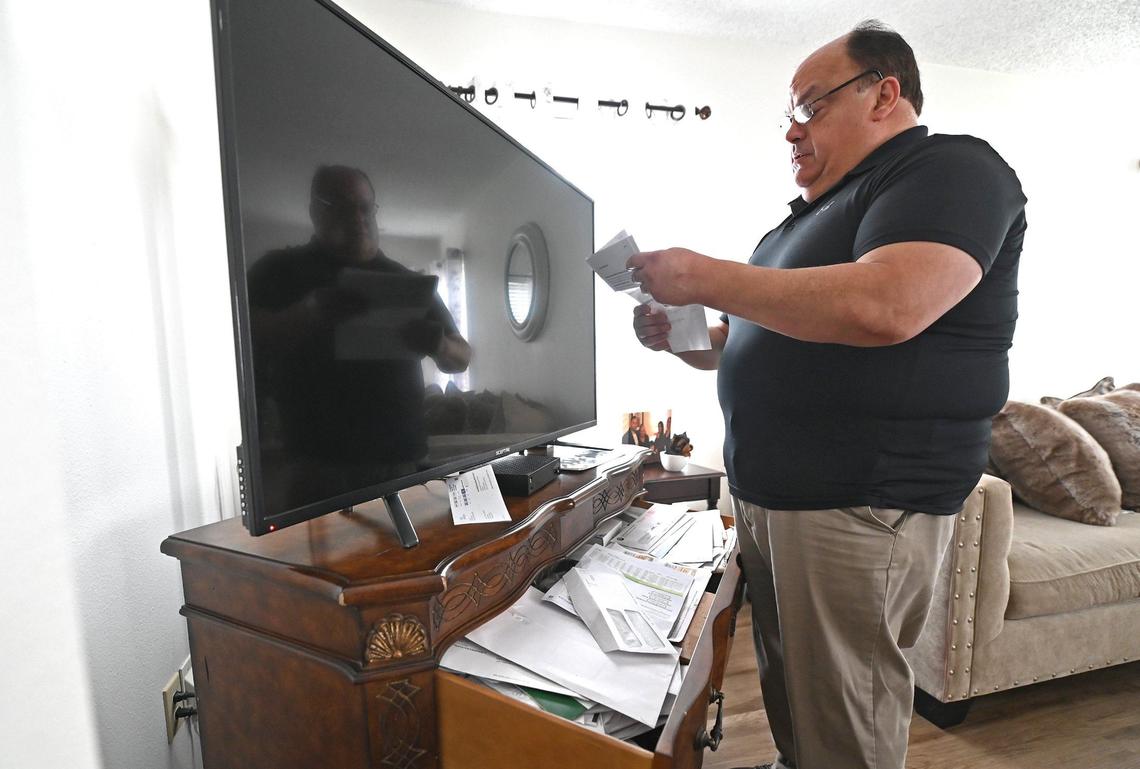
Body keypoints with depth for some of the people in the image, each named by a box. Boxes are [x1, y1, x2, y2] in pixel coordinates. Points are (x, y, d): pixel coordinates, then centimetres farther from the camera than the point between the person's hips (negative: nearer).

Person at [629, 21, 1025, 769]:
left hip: (860, 506, -8)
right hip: (765, 494, 8)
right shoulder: (816, 210, 18)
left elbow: (884, 307, -27)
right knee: (785, 696, 22)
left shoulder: (952, 167, -7)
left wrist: (703, 277, -18)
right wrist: (680, 340, 5)